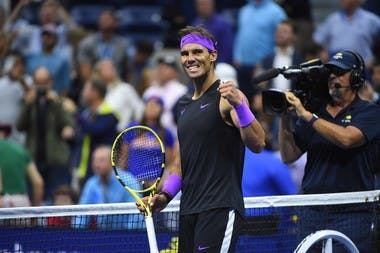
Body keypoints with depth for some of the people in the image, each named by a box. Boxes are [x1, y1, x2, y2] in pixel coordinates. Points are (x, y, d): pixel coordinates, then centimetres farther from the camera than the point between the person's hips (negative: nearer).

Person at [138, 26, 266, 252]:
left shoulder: (225, 98, -5)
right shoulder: (185, 106, 19)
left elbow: (258, 144, -17)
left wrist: (239, 105, -29)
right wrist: (165, 195, 12)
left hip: (220, 208, -8)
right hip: (188, 212, 8)